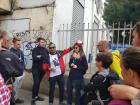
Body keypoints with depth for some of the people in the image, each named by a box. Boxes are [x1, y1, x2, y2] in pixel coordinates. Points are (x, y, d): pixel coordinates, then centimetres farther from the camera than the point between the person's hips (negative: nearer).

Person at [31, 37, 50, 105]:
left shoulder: (46, 50, 7)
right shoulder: (35, 50, -5)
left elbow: (47, 58, -1)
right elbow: (35, 58, -20)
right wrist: (43, 57, -16)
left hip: (42, 69, 4)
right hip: (36, 69, -4)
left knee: (38, 83, 14)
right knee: (36, 83, -8)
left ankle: (36, 96, 27)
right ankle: (33, 98, 2)